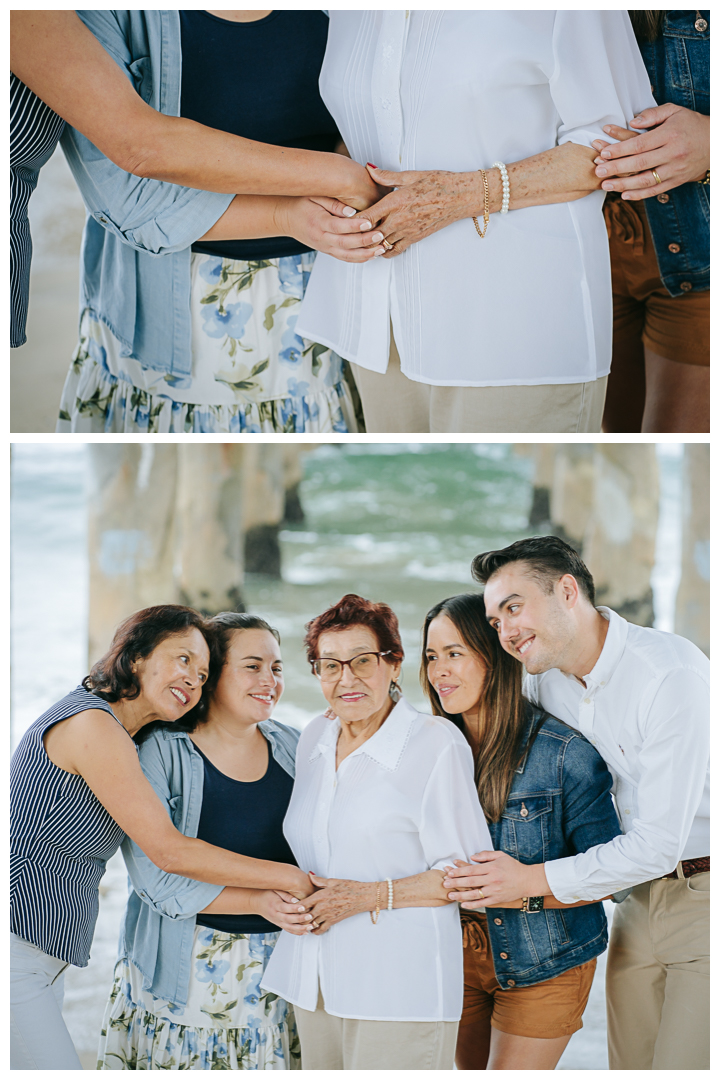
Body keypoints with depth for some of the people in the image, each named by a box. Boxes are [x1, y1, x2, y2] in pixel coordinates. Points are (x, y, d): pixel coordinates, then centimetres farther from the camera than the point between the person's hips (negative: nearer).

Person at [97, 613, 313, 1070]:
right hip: (182, 968, -3)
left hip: (276, 960, 3)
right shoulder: (160, 753, -8)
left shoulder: (294, 748, 6)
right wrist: (258, 902, -23)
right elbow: (157, 878, -14)